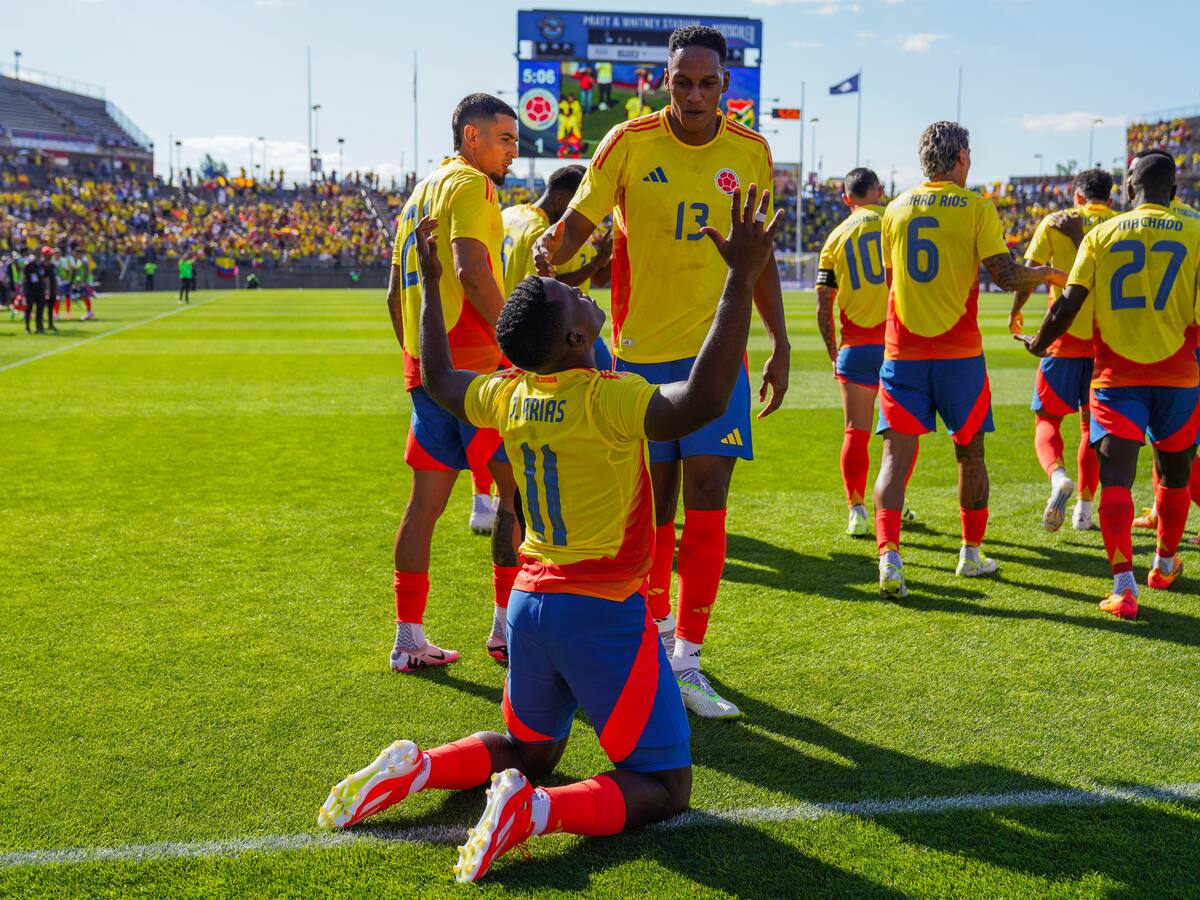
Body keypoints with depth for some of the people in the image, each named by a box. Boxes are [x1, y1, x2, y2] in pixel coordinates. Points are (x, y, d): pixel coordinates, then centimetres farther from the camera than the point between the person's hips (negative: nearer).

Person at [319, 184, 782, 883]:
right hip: (603, 614, -7)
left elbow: (439, 380, 22)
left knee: (529, 748, 30)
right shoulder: (607, 399, -21)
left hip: (530, 604, 7)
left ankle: (415, 768, 7)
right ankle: (534, 811, -19)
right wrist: (742, 280, -36)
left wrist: (430, 286, 30)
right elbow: (703, 400, -37)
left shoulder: (511, 395, 1)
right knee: (664, 787, 4)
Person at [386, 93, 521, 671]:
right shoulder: (471, 184, -6)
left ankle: (409, 639, 12)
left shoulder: (420, 194, 23)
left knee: (427, 498, 9)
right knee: (520, 488, 1)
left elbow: (395, 295, 24)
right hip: (474, 363, -9)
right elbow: (471, 268, -23)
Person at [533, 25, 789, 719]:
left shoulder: (752, 152, 3)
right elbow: (578, 223, -3)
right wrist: (551, 247, -28)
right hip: (641, 349, -1)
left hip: (716, 350, 1)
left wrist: (781, 345, 8)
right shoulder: (629, 143, -5)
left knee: (706, 495, -7)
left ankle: (686, 660, 2)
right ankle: (657, 629, 28)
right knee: (654, 501, 4)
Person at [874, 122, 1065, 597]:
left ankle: (888, 554, -20)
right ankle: (972, 553, 26)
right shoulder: (977, 207, -4)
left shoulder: (896, 209, 7)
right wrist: (1050, 274, 9)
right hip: (959, 352, -2)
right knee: (970, 452, 14)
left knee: (896, 454, -1)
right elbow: (1005, 275, -9)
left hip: (903, 350, 2)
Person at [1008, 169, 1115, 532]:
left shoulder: (1054, 222, 1)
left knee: (1047, 420, 6)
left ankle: (1058, 476, -24)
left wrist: (1015, 311, 15)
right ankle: (1084, 508, 15)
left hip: (1065, 336, -2)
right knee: (1092, 423, 15)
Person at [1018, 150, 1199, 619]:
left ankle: (1124, 584, -21)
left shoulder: (1101, 235, 1)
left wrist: (1039, 343, 13)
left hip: (1116, 374, -1)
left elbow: (1068, 303, -2)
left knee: (1116, 475, -7)